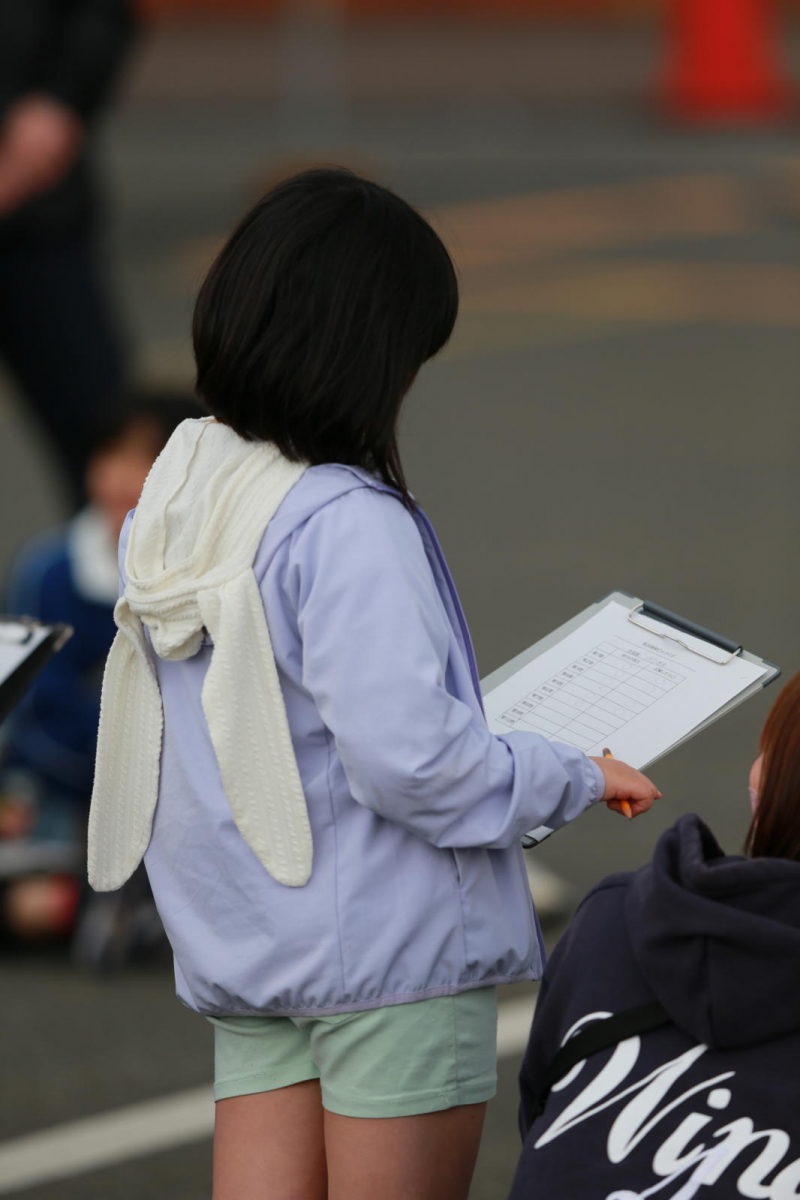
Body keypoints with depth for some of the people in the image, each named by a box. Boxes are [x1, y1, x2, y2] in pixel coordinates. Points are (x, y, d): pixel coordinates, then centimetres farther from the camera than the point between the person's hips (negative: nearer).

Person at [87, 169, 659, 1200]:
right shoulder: (348, 525, -20)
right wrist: (573, 780, -8)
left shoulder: (173, 500, 5)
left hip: (243, 951, 7)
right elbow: (409, 758, -24)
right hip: (393, 953, -7)